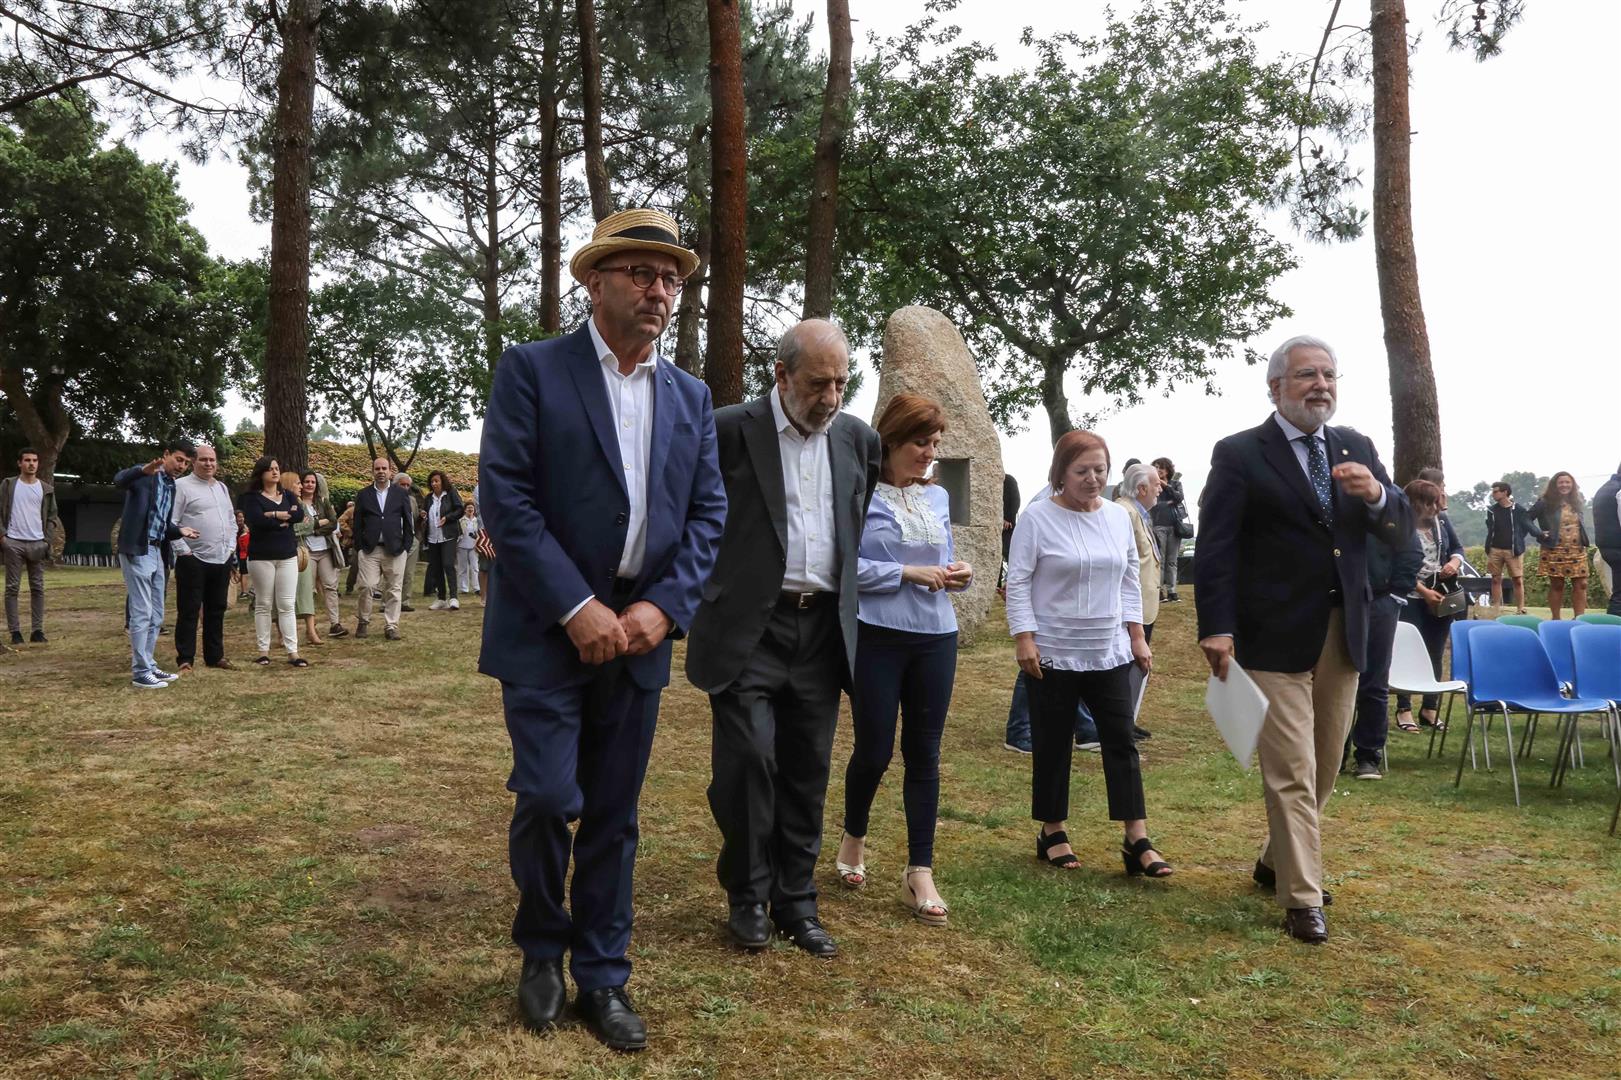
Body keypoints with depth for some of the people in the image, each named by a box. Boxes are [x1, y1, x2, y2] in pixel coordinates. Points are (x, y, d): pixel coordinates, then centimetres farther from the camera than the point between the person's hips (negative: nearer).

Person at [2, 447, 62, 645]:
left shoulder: (46, 489, 10)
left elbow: (52, 516, 12)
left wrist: (48, 540, 0)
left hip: (37, 543, 2)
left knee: (38, 588, 2)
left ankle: (37, 630, 5)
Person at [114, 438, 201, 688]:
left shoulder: (171, 486, 17)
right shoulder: (145, 476, -7)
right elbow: (119, 480, -29)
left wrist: (179, 530, 3)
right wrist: (144, 470, -47)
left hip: (157, 552, 9)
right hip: (137, 551, -9)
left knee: (156, 616, 14)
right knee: (141, 614, -7)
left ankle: (148, 665, 23)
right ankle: (140, 672, -2)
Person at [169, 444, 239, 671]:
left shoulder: (222, 488, 17)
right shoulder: (182, 486, -5)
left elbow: (232, 521, 23)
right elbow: (171, 522, -11)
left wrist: (231, 547, 12)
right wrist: (183, 550, -14)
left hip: (222, 559, 7)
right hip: (194, 559, -7)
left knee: (217, 610, 12)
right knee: (188, 611, -2)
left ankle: (215, 656, 20)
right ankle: (185, 659, 2)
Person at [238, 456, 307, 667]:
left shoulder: (288, 496, 13)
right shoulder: (252, 498, 0)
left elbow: (300, 514, -5)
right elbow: (257, 520, -18)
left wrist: (274, 515, -11)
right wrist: (286, 518, -9)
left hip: (287, 556, 3)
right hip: (261, 557, -3)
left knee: (287, 605, 0)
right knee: (263, 605, 2)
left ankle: (292, 652, -2)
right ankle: (263, 651, 9)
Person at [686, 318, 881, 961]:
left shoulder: (858, 439, 8)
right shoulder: (730, 430, -7)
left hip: (824, 629, 4)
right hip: (748, 627, -4)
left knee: (808, 774, 9)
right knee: (748, 761, -6)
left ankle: (796, 903, 21)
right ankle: (747, 897, 15)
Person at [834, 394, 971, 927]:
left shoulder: (938, 497, 12)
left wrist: (958, 574, -3)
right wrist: (908, 573, -16)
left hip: (935, 637, 5)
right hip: (877, 636, -5)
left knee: (924, 754, 6)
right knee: (875, 750, 2)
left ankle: (920, 873, 13)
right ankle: (854, 838, 31)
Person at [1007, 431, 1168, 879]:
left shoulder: (1119, 516, 7)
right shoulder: (1038, 518, -8)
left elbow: (1129, 581, 13)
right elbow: (1018, 583, -8)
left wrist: (1137, 636, 9)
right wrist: (1024, 639, -14)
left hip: (1109, 653, 4)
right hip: (1054, 654, -4)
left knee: (1122, 741, 2)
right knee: (1052, 745, 7)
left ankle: (1137, 840, 6)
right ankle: (1052, 833, 20)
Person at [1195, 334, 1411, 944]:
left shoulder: (1356, 449, 11)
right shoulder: (1239, 455, -5)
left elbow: (1399, 534, 9)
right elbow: (1215, 549, -10)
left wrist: (1376, 495, -13)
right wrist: (1216, 629, -18)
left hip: (1343, 635, 6)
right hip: (1276, 637, -6)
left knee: (1323, 769, 16)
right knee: (1291, 773, -4)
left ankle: (1278, 860, 35)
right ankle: (1302, 898, 7)